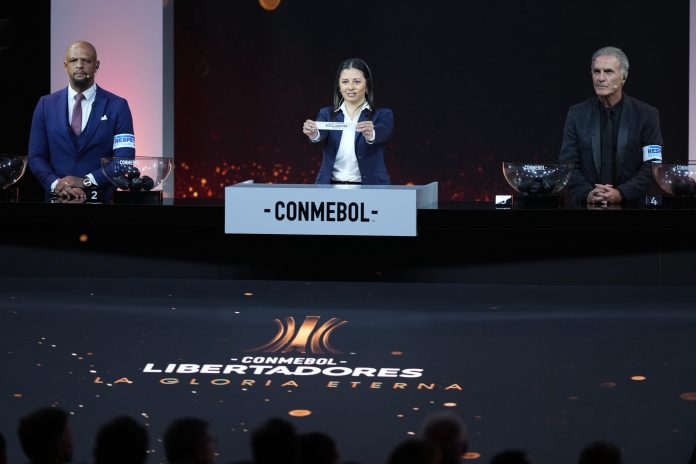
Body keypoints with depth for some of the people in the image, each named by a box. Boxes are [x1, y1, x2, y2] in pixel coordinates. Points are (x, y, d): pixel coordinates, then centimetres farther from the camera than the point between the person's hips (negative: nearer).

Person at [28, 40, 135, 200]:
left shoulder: (117, 106, 2)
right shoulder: (46, 104, 8)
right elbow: (36, 156, 7)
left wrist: (85, 182, -13)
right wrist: (56, 184, -10)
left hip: (100, 199, -2)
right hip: (57, 198, 2)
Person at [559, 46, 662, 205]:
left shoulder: (647, 115, 3)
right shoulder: (577, 114, 9)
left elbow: (652, 166, -1)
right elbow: (568, 163, 5)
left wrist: (622, 193, -13)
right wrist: (587, 193, -11)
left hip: (631, 204, -1)